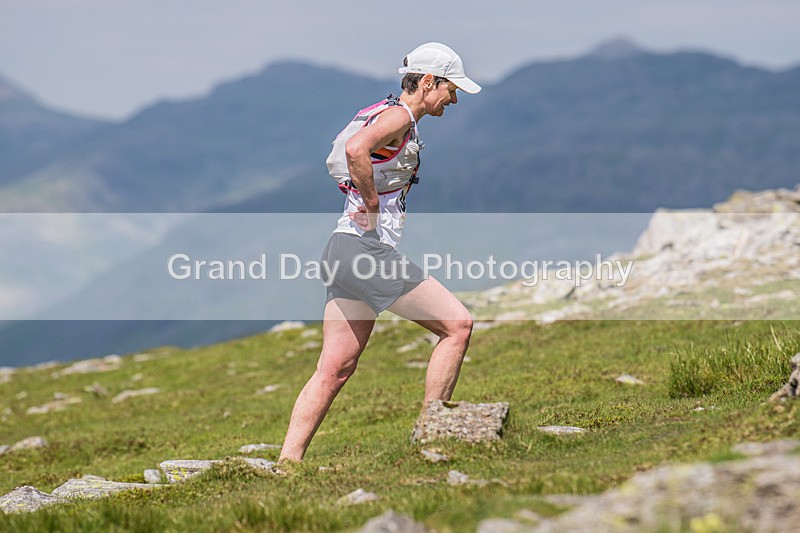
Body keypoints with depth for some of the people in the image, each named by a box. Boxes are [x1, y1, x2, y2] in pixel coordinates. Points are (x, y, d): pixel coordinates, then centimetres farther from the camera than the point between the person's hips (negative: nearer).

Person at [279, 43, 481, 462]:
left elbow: (347, 156, 35)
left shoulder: (394, 118, 21)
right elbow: (356, 148, -30)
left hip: (345, 252, 10)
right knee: (457, 323, -3)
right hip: (368, 249, -10)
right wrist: (373, 208, -20)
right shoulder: (399, 116, -10)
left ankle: (287, 461, 4)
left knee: (335, 369, 7)